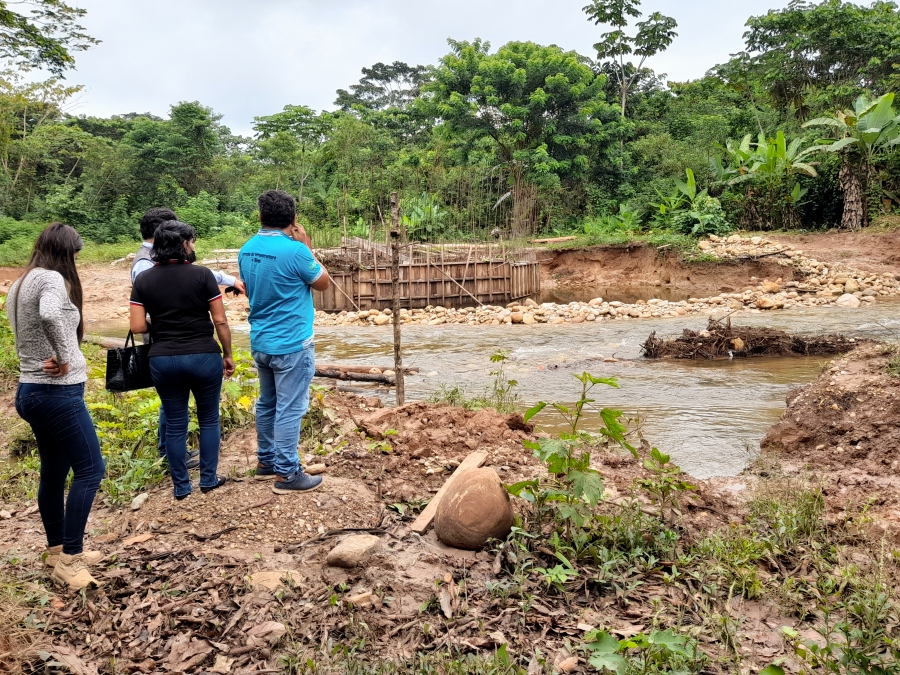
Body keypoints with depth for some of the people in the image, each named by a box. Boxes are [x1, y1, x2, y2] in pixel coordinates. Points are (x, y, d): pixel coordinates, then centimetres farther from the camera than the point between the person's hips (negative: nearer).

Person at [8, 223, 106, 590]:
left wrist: (50, 358, -5)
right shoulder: (51, 278, -15)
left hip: (31, 390, 10)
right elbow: (50, 315, -36)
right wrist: (64, 357, -23)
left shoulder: (20, 283, 13)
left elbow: (29, 333, 10)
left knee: (54, 472, 17)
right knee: (89, 470, -3)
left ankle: (57, 550, 29)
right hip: (58, 392, -10)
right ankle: (69, 558, 1)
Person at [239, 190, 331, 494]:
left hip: (261, 342, 8)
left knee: (267, 404, 18)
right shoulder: (295, 251, -19)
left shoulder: (246, 250, 3)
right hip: (291, 344, -8)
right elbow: (323, 282, -5)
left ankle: (266, 461, 30)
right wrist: (308, 248, 2)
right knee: (290, 409, -1)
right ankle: (286, 474, 5)